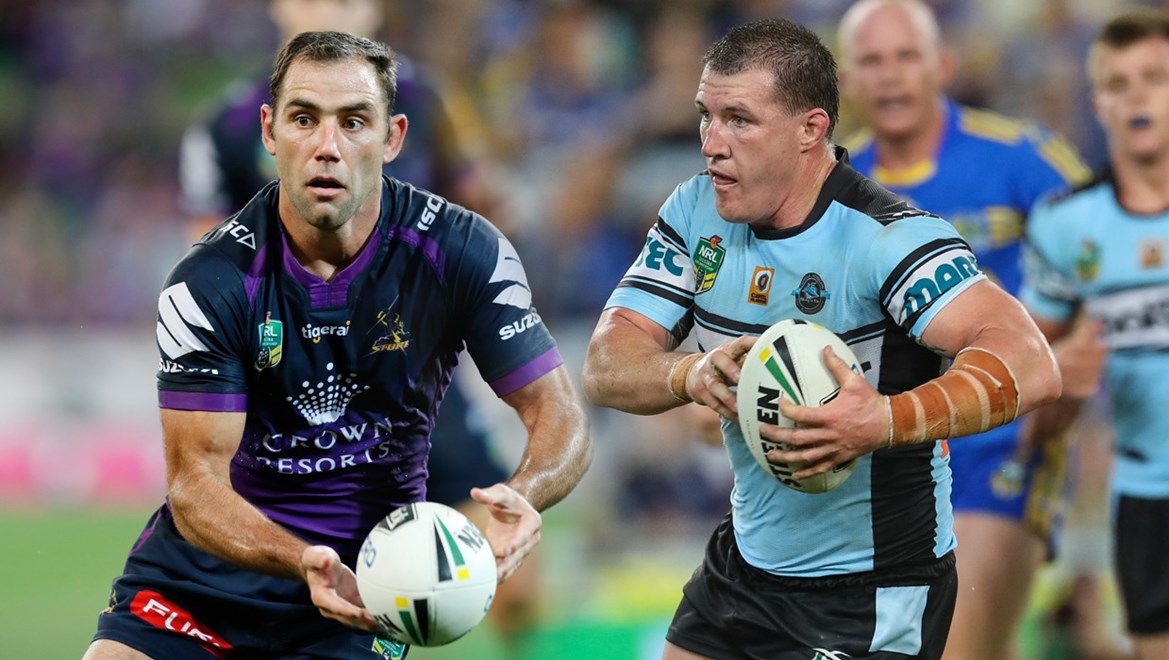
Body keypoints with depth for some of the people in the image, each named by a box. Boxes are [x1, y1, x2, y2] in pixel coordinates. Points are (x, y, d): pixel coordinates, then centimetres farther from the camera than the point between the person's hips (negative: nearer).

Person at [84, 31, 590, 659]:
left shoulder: (463, 252, -11)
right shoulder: (208, 283, -15)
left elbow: (558, 415, -8)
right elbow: (196, 480, -18)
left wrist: (519, 497, -31)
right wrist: (302, 561, -37)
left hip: (359, 584, 1)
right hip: (206, 563, -1)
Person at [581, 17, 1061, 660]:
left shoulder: (886, 238, -23)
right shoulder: (695, 212, -1)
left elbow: (1029, 367, -35)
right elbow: (605, 367, -5)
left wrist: (883, 421, -49)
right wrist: (692, 374, -27)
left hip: (872, 605, -6)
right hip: (744, 562, 7)